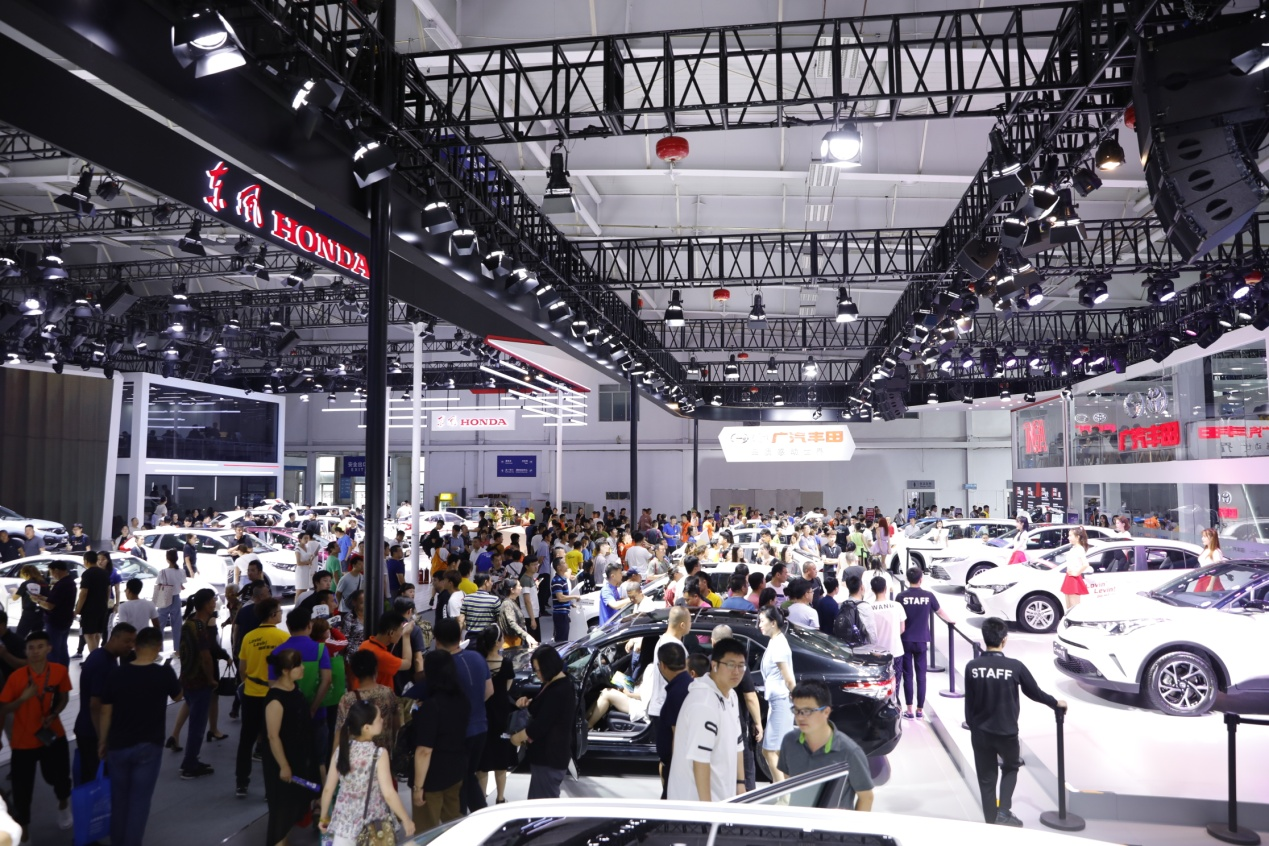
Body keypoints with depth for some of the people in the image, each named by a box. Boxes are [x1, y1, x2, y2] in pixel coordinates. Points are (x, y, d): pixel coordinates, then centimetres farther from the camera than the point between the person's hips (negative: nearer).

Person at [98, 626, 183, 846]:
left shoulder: (117, 674, -8)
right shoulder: (164, 673, -12)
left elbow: (106, 712, -2)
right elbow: (177, 696, 7)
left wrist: (102, 741, 12)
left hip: (118, 745, 3)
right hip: (148, 746, -3)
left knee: (118, 798, 18)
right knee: (139, 799, 5)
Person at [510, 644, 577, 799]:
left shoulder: (559, 691, -23)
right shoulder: (552, 685, 9)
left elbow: (541, 724, -23)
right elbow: (540, 711, 24)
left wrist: (518, 737, -7)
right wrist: (527, 703, 2)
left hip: (550, 756, -10)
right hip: (547, 753, 10)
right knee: (540, 801, 17)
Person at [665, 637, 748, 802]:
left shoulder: (731, 696, 7)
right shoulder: (703, 703, -23)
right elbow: (700, 757, -25)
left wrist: (740, 783, 14)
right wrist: (706, 804, -23)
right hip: (696, 798, -9)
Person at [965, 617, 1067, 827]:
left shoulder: (972, 667, -10)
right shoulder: (1015, 666, -15)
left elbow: (968, 703, -2)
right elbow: (1035, 693, 1)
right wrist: (1055, 703, 21)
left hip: (980, 732, 1)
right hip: (1006, 732, -1)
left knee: (986, 779, 13)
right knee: (1010, 769, 23)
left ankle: (991, 821, 19)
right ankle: (1004, 812, 10)